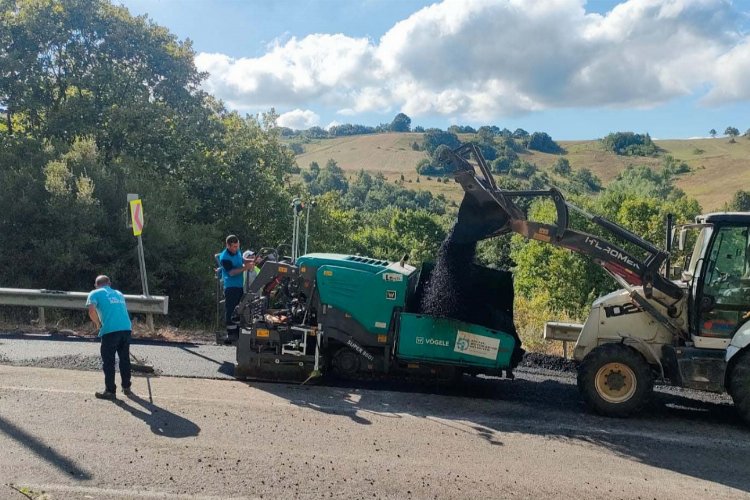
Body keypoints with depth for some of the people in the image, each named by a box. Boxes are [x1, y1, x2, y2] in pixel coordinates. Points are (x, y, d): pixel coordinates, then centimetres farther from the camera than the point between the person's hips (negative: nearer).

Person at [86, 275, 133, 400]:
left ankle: (110, 391, 10)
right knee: (125, 359, 18)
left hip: (110, 330, -5)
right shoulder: (119, 294, 26)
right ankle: (126, 387, 26)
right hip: (126, 328, 5)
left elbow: (91, 311, -6)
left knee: (108, 362, 6)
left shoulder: (95, 293, 10)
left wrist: (98, 324, 9)